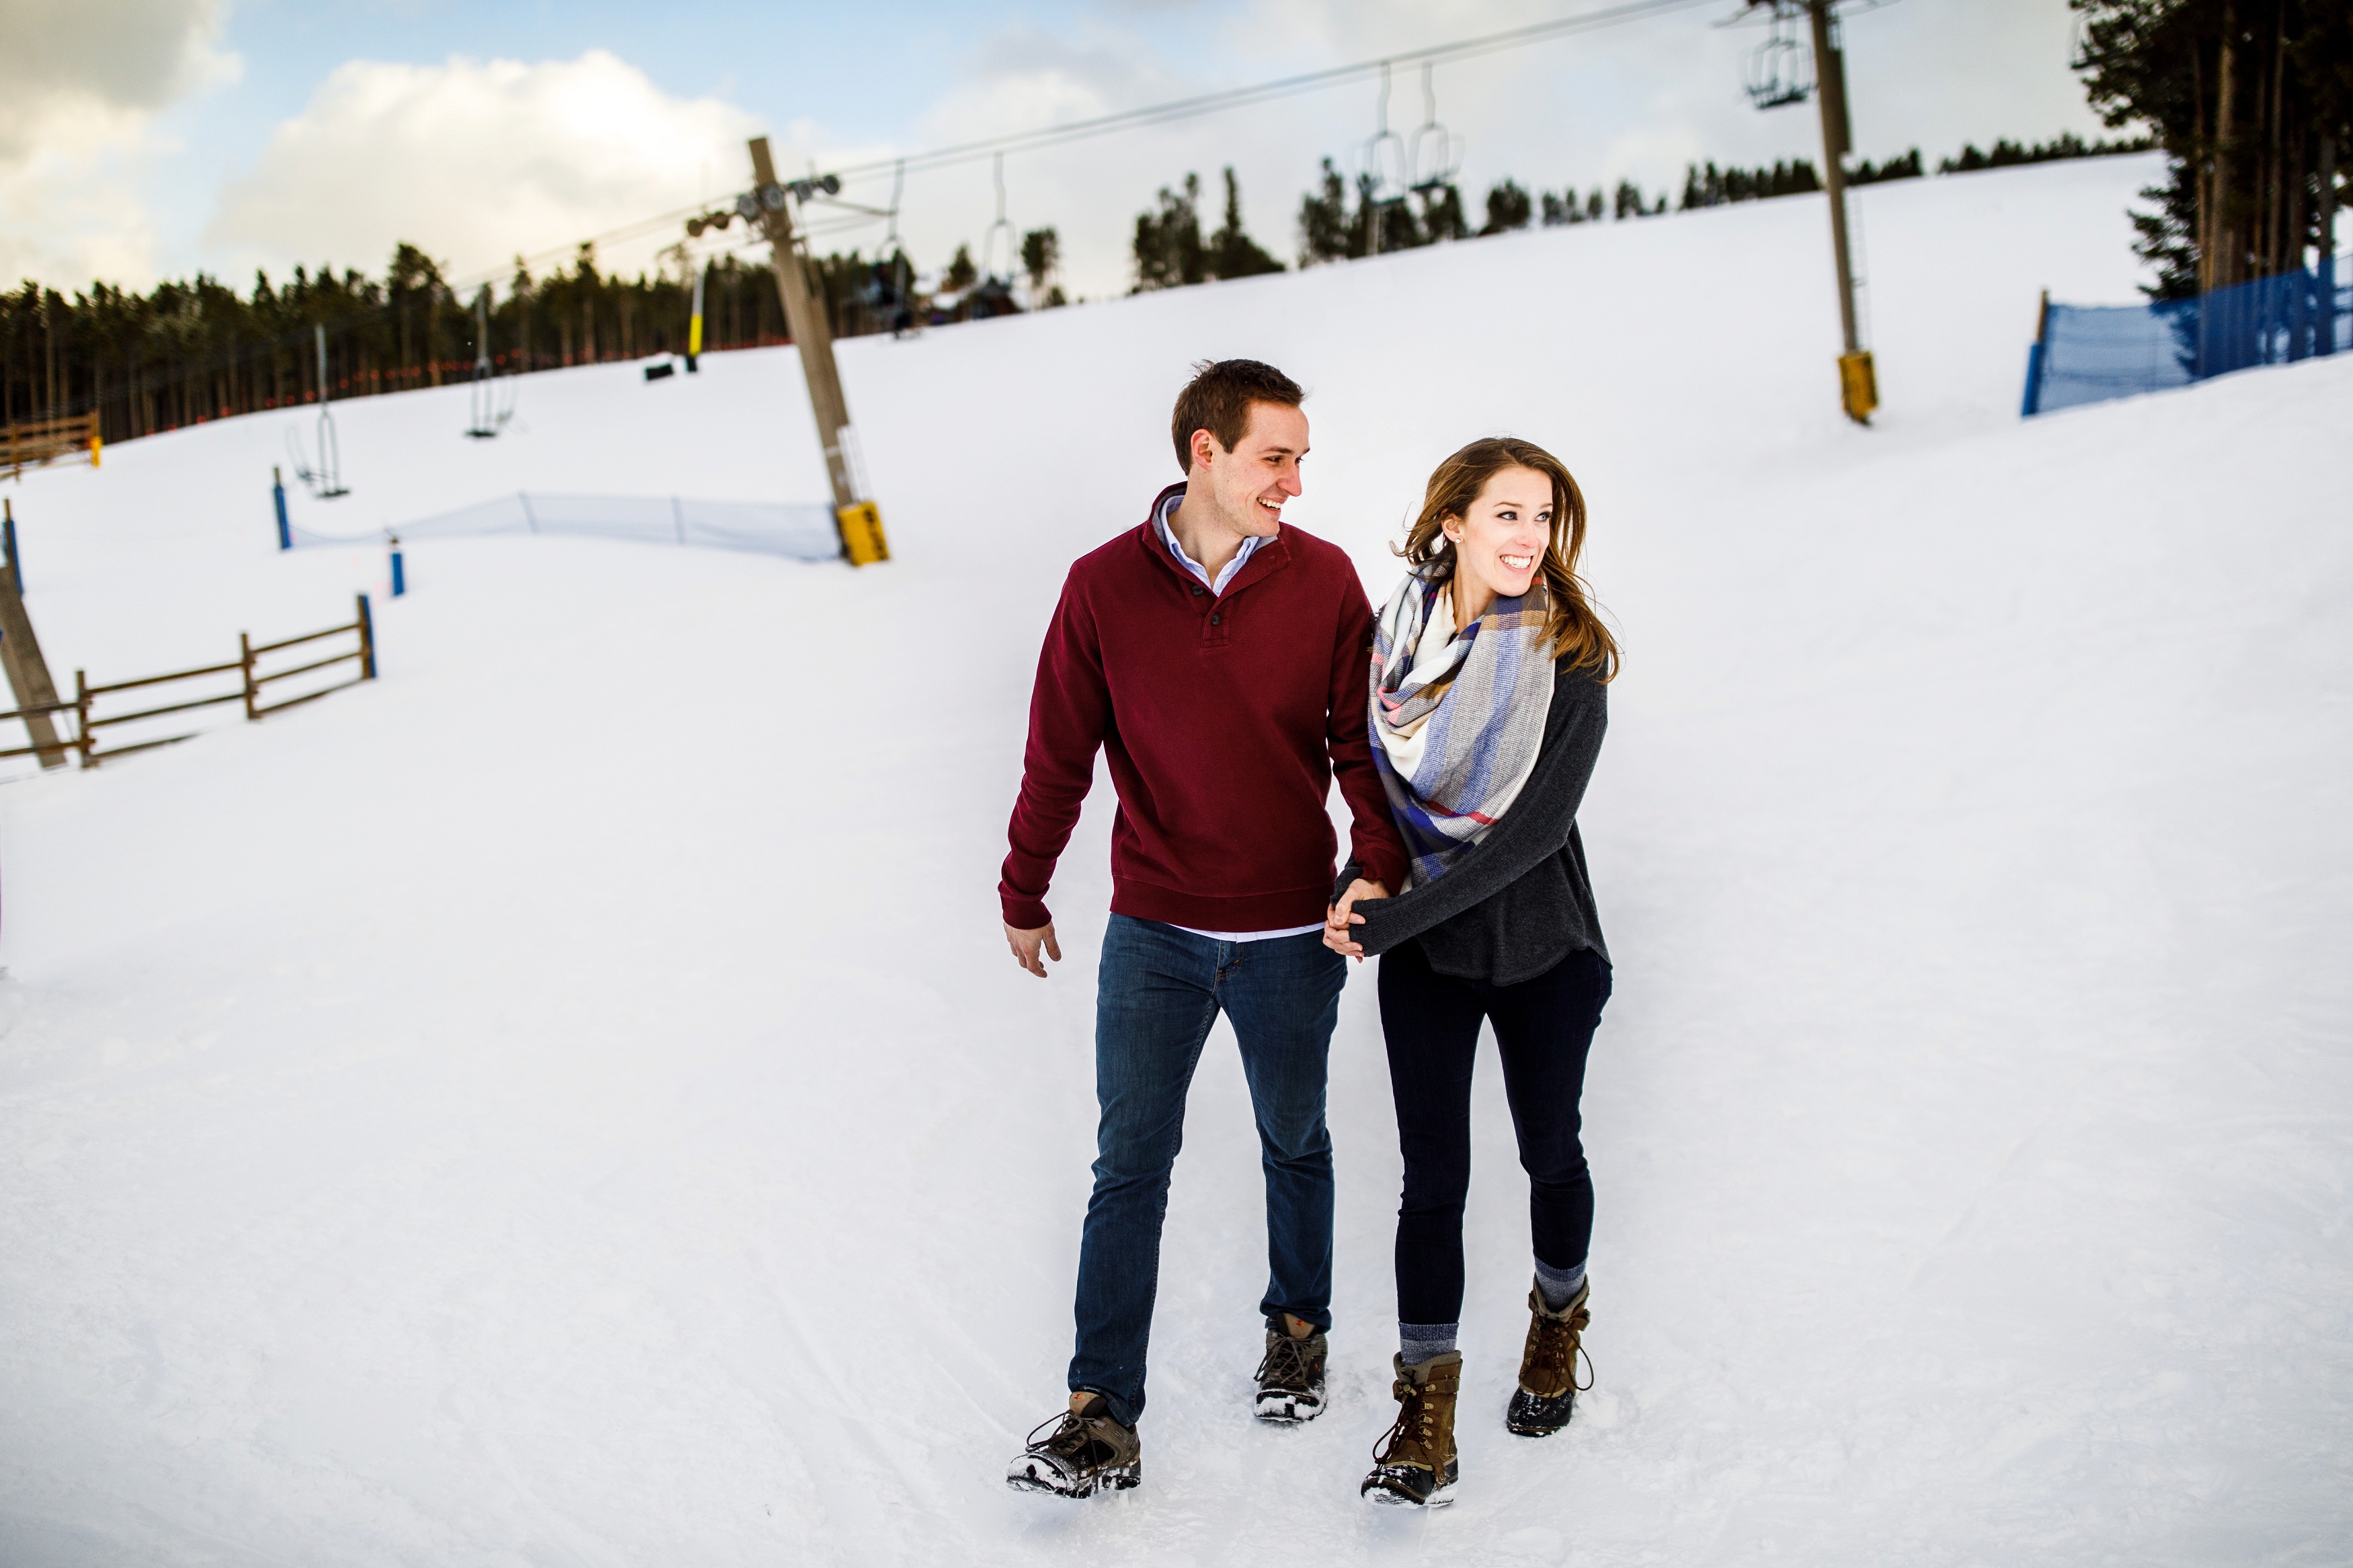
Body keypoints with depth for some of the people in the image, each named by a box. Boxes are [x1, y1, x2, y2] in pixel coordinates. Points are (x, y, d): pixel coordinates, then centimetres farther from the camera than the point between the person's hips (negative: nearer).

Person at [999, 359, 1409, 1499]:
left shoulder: (1325, 580, -6)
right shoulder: (1104, 587, -7)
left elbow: (1362, 744, 0)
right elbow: (1057, 757, 1)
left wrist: (1380, 872, -14)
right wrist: (1023, 897, 10)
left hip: (1291, 934, 1)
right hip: (1154, 932, -1)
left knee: (1294, 1145, 18)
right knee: (1129, 1167, 2)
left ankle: (1297, 1328, 41)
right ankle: (1103, 1417, 8)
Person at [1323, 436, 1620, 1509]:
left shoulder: (1569, 657, -16)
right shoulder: (1399, 637, -5)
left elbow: (1536, 827, -22)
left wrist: (1393, 921, -23)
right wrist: (1360, 885, -7)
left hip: (1545, 951, -1)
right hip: (1423, 959, 1)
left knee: (1550, 1150, 16)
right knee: (1434, 1175, 2)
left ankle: (1557, 1322, 43)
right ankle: (1426, 1403, 15)